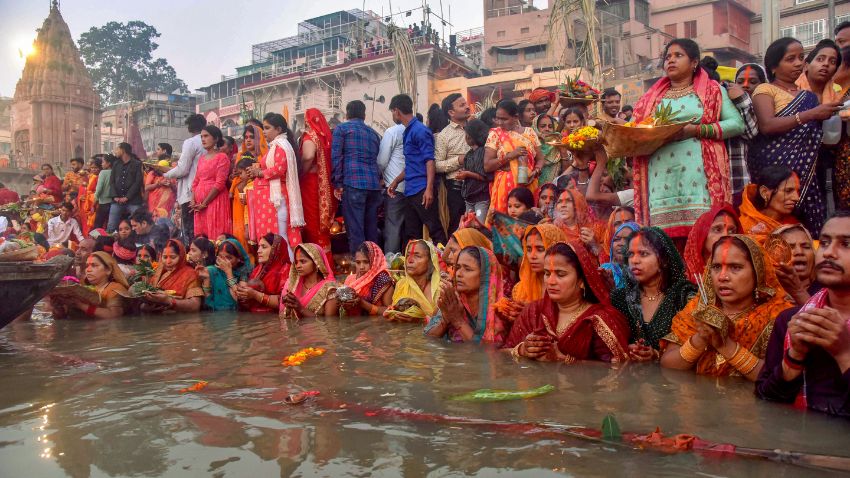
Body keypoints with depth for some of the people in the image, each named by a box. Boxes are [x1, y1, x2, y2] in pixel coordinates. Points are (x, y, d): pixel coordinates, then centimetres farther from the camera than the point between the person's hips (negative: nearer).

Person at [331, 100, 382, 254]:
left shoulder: (342, 128, 6)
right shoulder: (373, 133, 23)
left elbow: (336, 157, -3)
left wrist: (337, 184, -2)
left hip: (353, 183, -5)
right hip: (374, 185, 5)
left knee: (355, 230, -6)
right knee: (371, 229, 10)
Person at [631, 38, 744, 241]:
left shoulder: (711, 90, 14)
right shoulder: (652, 97, 22)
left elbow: (737, 123, 3)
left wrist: (697, 130, -10)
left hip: (698, 173, -2)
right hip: (661, 177, 2)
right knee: (664, 234, -5)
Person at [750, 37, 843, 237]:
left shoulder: (809, 97, 20)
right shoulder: (765, 90, 3)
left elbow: (816, 136, 27)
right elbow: (767, 126, -14)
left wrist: (831, 114, 9)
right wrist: (811, 114, -16)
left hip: (804, 172, 5)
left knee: (807, 228, -4)